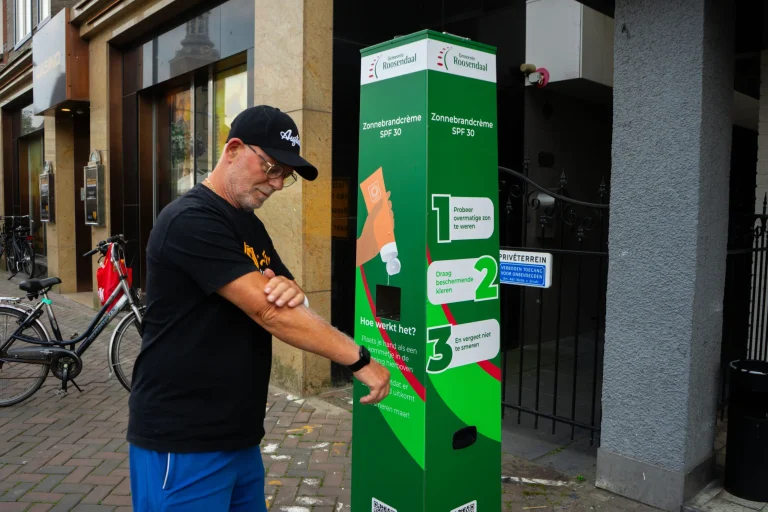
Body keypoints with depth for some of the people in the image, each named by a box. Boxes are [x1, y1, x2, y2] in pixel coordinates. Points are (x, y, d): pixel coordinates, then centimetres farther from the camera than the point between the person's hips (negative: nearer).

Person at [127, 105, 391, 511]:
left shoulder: (250, 224, 11)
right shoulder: (191, 220, -18)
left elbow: (280, 306, 10)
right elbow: (269, 314, -25)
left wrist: (291, 293, -14)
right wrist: (359, 360, -19)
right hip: (183, 442, -8)